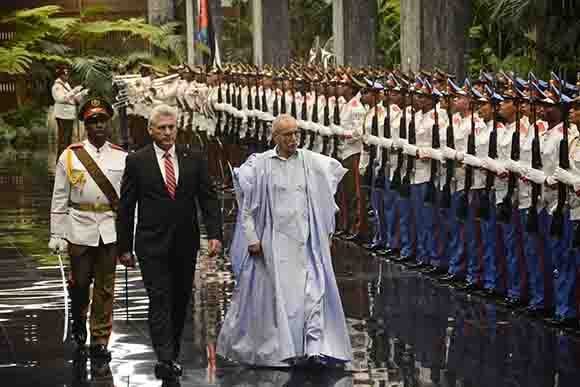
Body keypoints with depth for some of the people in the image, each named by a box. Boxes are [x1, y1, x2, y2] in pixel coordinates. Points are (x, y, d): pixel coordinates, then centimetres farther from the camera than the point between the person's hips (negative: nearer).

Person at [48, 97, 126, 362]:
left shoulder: (122, 158, 3)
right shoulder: (70, 156, 0)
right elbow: (59, 199, 2)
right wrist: (57, 235, -2)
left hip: (110, 231, 1)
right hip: (80, 229, -1)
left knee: (105, 288, 3)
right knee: (79, 282, 7)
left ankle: (100, 341, 11)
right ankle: (78, 325, 35)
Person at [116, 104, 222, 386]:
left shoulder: (194, 160, 5)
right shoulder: (137, 162, -1)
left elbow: (208, 199, 4)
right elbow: (126, 206, 1)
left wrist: (214, 234, -9)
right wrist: (125, 246, 0)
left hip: (185, 245, 3)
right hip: (152, 246, -3)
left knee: (180, 302, 11)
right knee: (160, 301, -10)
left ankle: (171, 356, 24)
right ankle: (166, 363, -17)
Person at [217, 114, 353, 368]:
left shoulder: (312, 162, 3)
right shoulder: (259, 165, -5)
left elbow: (336, 169, 21)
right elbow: (246, 206, -2)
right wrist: (252, 239, -8)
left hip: (306, 242, 2)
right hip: (272, 241, -2)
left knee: (313, 291, -8)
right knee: (275, 294, 3)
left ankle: (315, 348, -8)